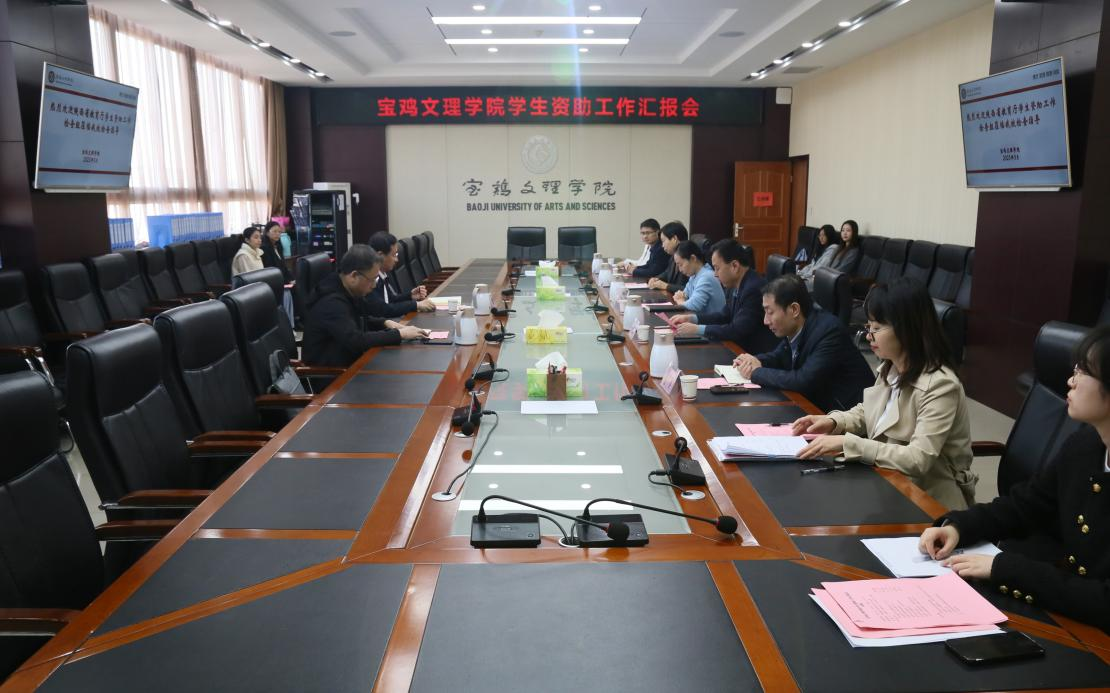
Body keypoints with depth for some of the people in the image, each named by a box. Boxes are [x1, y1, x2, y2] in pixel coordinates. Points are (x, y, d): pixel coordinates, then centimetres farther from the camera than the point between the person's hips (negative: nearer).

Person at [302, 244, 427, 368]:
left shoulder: (351, 291, 3)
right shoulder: (331, 302, -25)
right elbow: (355, 340, -32)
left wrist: (385, 323, 2)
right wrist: (399, 334, -25)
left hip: (348, 360, 9)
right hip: (329, 370, -9)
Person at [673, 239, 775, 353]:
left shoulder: (754, 289, -23)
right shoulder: (737, 284, 4)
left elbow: (737, 331, -25)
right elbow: (725, 315, 14)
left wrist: (697, 329, -19)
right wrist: (692, 318, 2)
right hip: (741, 346, 7)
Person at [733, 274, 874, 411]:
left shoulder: (829, 332, -23)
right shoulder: (794, 328, -1)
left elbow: (804, 380, -30)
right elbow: (778, 356, 16)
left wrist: (756, 372, -20)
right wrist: (755, 361, -7)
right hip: (817, 404, 7)